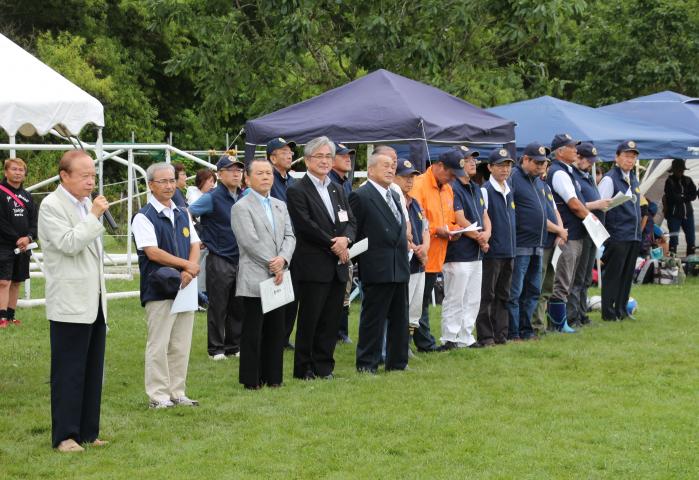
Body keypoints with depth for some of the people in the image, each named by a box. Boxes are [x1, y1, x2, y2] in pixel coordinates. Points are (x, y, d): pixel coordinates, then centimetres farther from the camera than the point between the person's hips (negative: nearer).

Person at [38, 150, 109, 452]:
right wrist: (95, 216, -17)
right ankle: (65, 436, 2)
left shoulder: (87, 204, 16)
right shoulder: (51, 206, -9)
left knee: (92, 371, 10)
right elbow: (69, 243, -22)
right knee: (68, 372, -4)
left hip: (94, 302, 8)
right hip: (69, 305, -8)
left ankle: (87, 432, 16)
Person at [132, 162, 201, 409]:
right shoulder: (144, 217, -6)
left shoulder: (183, 214, 15)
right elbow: (152, 252, -14)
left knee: (181, 345, 9)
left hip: (184, 287, 6)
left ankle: (178, 393, 15)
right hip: (159, 289, -6)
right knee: (158, 345, -4)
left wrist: (190, 270, -8)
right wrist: (186, 265, -11)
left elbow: (195, 244, 11)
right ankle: (158, 395, 1)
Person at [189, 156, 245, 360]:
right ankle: (216, 348, 9)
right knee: (218, 307, 1)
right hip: (219, 260, -5)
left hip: (240, 258, 5)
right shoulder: (213, 198, -10)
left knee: (238, 306, 10)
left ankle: (234, 346, 20)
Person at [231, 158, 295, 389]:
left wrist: (282, 260, -10)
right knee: (253, 332, -2)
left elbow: (289, 236, 8)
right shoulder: (241, 207, -6)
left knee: (276, 331, 9)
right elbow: (251, 242, -13)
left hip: (278, 279, 6)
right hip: (255, 279, -6)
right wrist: (272, 265, -13)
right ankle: (251, 379, 5)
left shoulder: (280, 206, 16)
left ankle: (273, 376, 17)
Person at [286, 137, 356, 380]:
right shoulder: (297, 191, -6)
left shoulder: (338, 190, 17)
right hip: (313, 266, -7)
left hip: (338, 266, 7)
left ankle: (324, 367, 15)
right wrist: (333, 246, -12)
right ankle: (303, 368, 7)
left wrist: (346, 239, -9)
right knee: (309, 319, -1)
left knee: (331, 320, 7)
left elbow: (351, 221, 12)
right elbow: (306, 226, -15)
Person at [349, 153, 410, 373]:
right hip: (377, 269, -8)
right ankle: (366, 364, 3)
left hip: (399, 268, 8)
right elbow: (354, 233, -10)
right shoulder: (360, 196, -10)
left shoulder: (395, 196, 17)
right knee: (373, 318, -3)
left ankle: (397, 362, 20)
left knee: (400, 318, 12)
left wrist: (406, 247, 15)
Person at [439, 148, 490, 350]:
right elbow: (460, 221, -19)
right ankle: (449, 339, 1)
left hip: (475, 253, 9)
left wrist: (487, 233, -5)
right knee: (455, 299, -4)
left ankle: (466, 337, 20)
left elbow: (484, 216, 17)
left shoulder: (475, 189, 17)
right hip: (458, 254, -9)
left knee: (473, 300, 13)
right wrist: (479, 238, -9)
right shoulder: (452, 188, -13)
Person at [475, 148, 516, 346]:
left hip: (508, 251, 8)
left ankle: (501, 335, 17)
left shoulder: (509, 191, 15)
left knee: (503, 295, 12)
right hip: (491, 251, -8)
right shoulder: (485, 190, -9)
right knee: (487, 296, -3)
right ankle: (485, 337, 0)